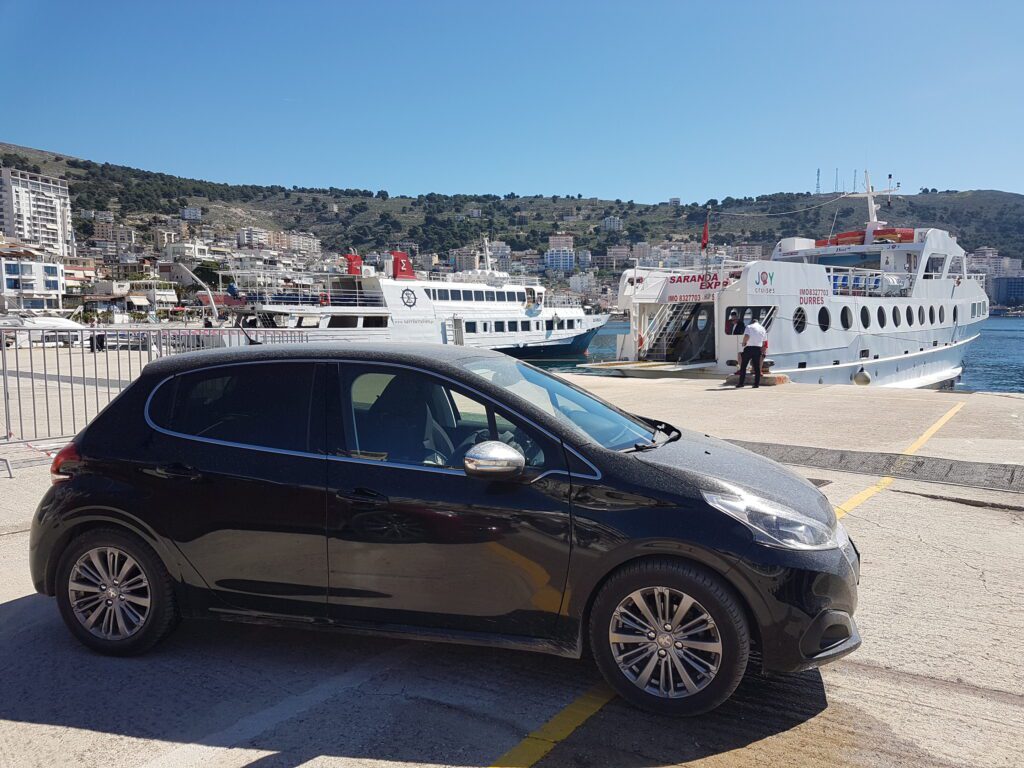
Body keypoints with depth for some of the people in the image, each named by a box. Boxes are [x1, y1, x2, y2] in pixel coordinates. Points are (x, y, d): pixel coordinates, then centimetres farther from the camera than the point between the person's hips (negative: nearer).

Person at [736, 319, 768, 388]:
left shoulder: (749, 327, 0)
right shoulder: (763, 329, 15)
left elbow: (746, 336, -17)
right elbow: (764, 341, 15)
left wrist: (744, 343, -1)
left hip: (749, 348, -4)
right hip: (758, 348, 4)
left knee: (743, 366, 2)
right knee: (757, 367, 7)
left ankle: (741, 383, 0)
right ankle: (756, 383, 5)